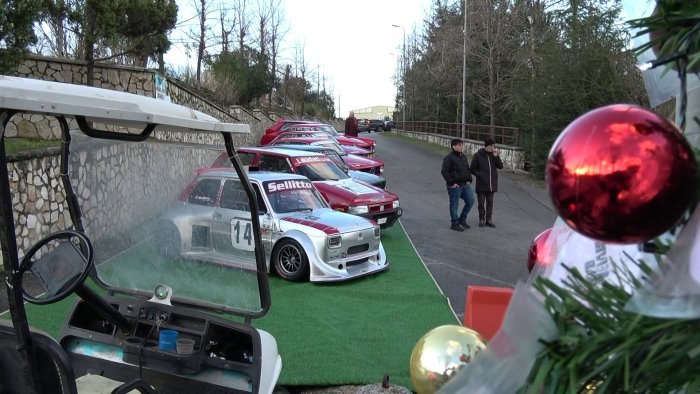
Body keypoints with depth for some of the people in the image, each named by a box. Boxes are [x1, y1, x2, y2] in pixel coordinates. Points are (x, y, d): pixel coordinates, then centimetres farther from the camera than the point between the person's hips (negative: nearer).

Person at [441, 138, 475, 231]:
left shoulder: (463, 156, 14)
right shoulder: (449, 158, -13)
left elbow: (468, 169, 26)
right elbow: (444, 171, -18)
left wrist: (469, 180, 14)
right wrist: (451, 183, -18)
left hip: (465, 184, 8)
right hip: (455, 186, -8)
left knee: (470, 201, 7)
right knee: (454, 205, 1)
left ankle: (462, 219, 21)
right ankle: (455, 224, 12)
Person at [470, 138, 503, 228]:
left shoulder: (493, 155, 4)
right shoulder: (478, 155, -7)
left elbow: (500, 166, -4)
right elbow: (472, 169, -2)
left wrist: (496, 156, -15)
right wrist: (479, 174, -16)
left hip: (492, 184, 3)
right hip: (481, 184, -3)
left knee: (490, 203, 9)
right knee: (481, 203, 5)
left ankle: (489, 220, 17)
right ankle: (482, 220, 17)